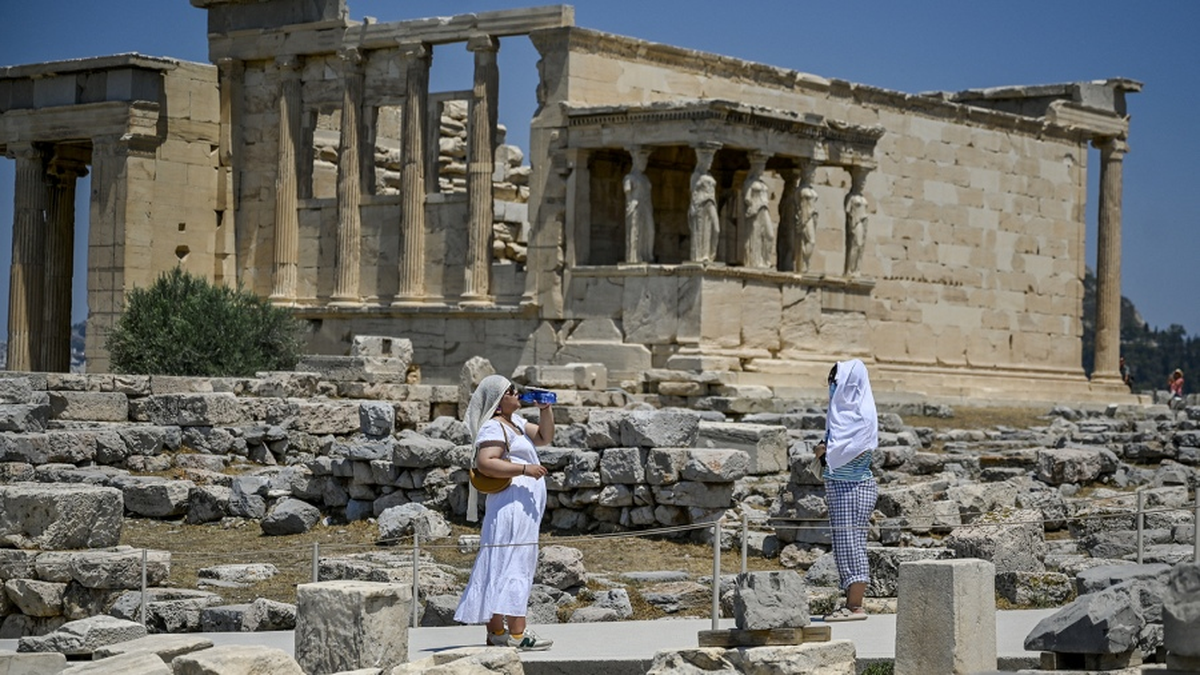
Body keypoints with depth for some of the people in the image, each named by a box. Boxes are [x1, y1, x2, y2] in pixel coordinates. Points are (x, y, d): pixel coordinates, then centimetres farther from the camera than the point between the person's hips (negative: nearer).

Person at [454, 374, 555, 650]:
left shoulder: (515, 422, 20)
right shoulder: (493, 428, -11)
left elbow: (545, 437, 25)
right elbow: (485, 463, -23)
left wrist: (545, 410, 11)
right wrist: (524, 469, -24)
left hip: (523, 508, 10)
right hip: (511, 505, -10)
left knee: (501, 568, 9)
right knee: (513, 566, -13)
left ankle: (497, 631, 11)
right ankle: (517, 633, -17)